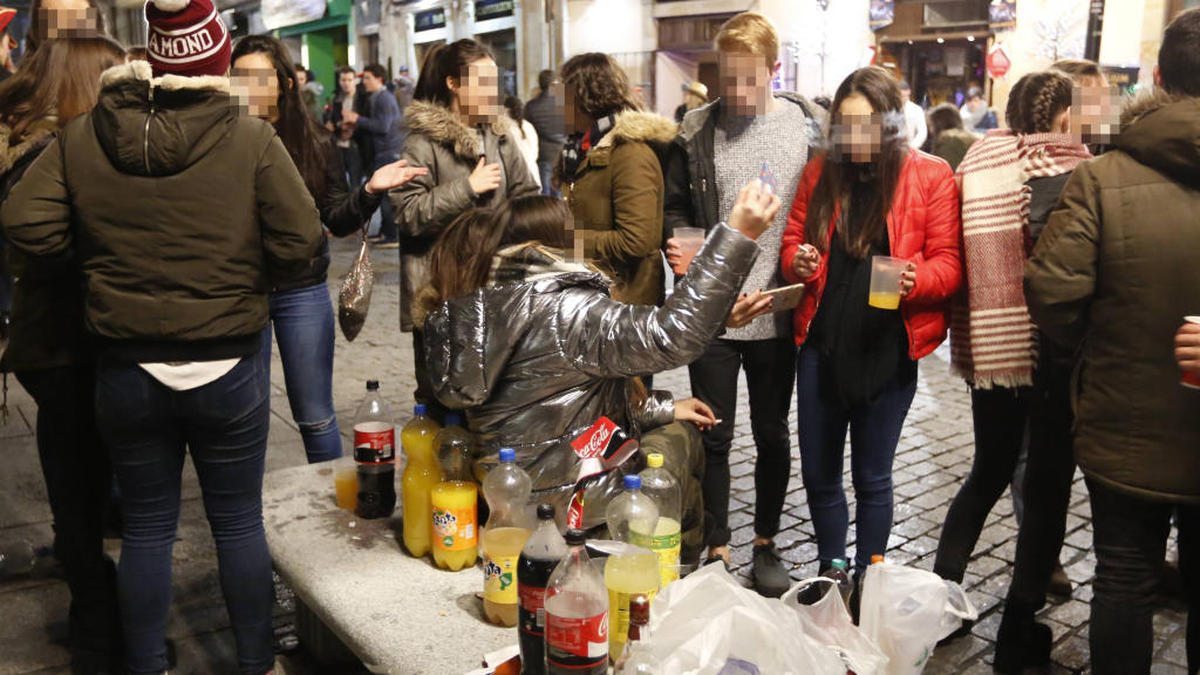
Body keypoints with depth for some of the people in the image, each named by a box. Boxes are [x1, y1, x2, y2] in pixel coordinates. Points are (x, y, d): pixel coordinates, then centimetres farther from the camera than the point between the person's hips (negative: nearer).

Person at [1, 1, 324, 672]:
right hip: (228, 367, -2)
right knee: (240, 521, 13)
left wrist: (100, 256, 11)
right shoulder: (252, 139, -11)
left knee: (147, 526, 16)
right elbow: (300, 244, -14)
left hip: (127, 371, 2)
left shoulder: (81, 138, -2)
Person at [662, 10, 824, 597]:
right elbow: (674, 208, 8)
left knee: (772, 435, 15)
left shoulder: (810, 127, 0)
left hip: (778, 312, 0)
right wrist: (684, 250, -11)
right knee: (713, 436, 8)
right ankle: (716, 547, 25)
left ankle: (765, 542, 34)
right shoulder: (697, 131, 1)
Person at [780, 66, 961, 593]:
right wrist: (797, 263, -11)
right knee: (817, 472, 11)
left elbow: (948, 262, -5)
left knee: (872, 477, 10)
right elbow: (791, 243, 12)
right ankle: (830, 574, 32)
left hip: (888, 347, -3)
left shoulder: (931, 177, -3)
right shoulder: (819, 173, 7)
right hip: (821, 343, 3)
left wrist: (916, 279, -26)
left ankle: (866, 584, 29)